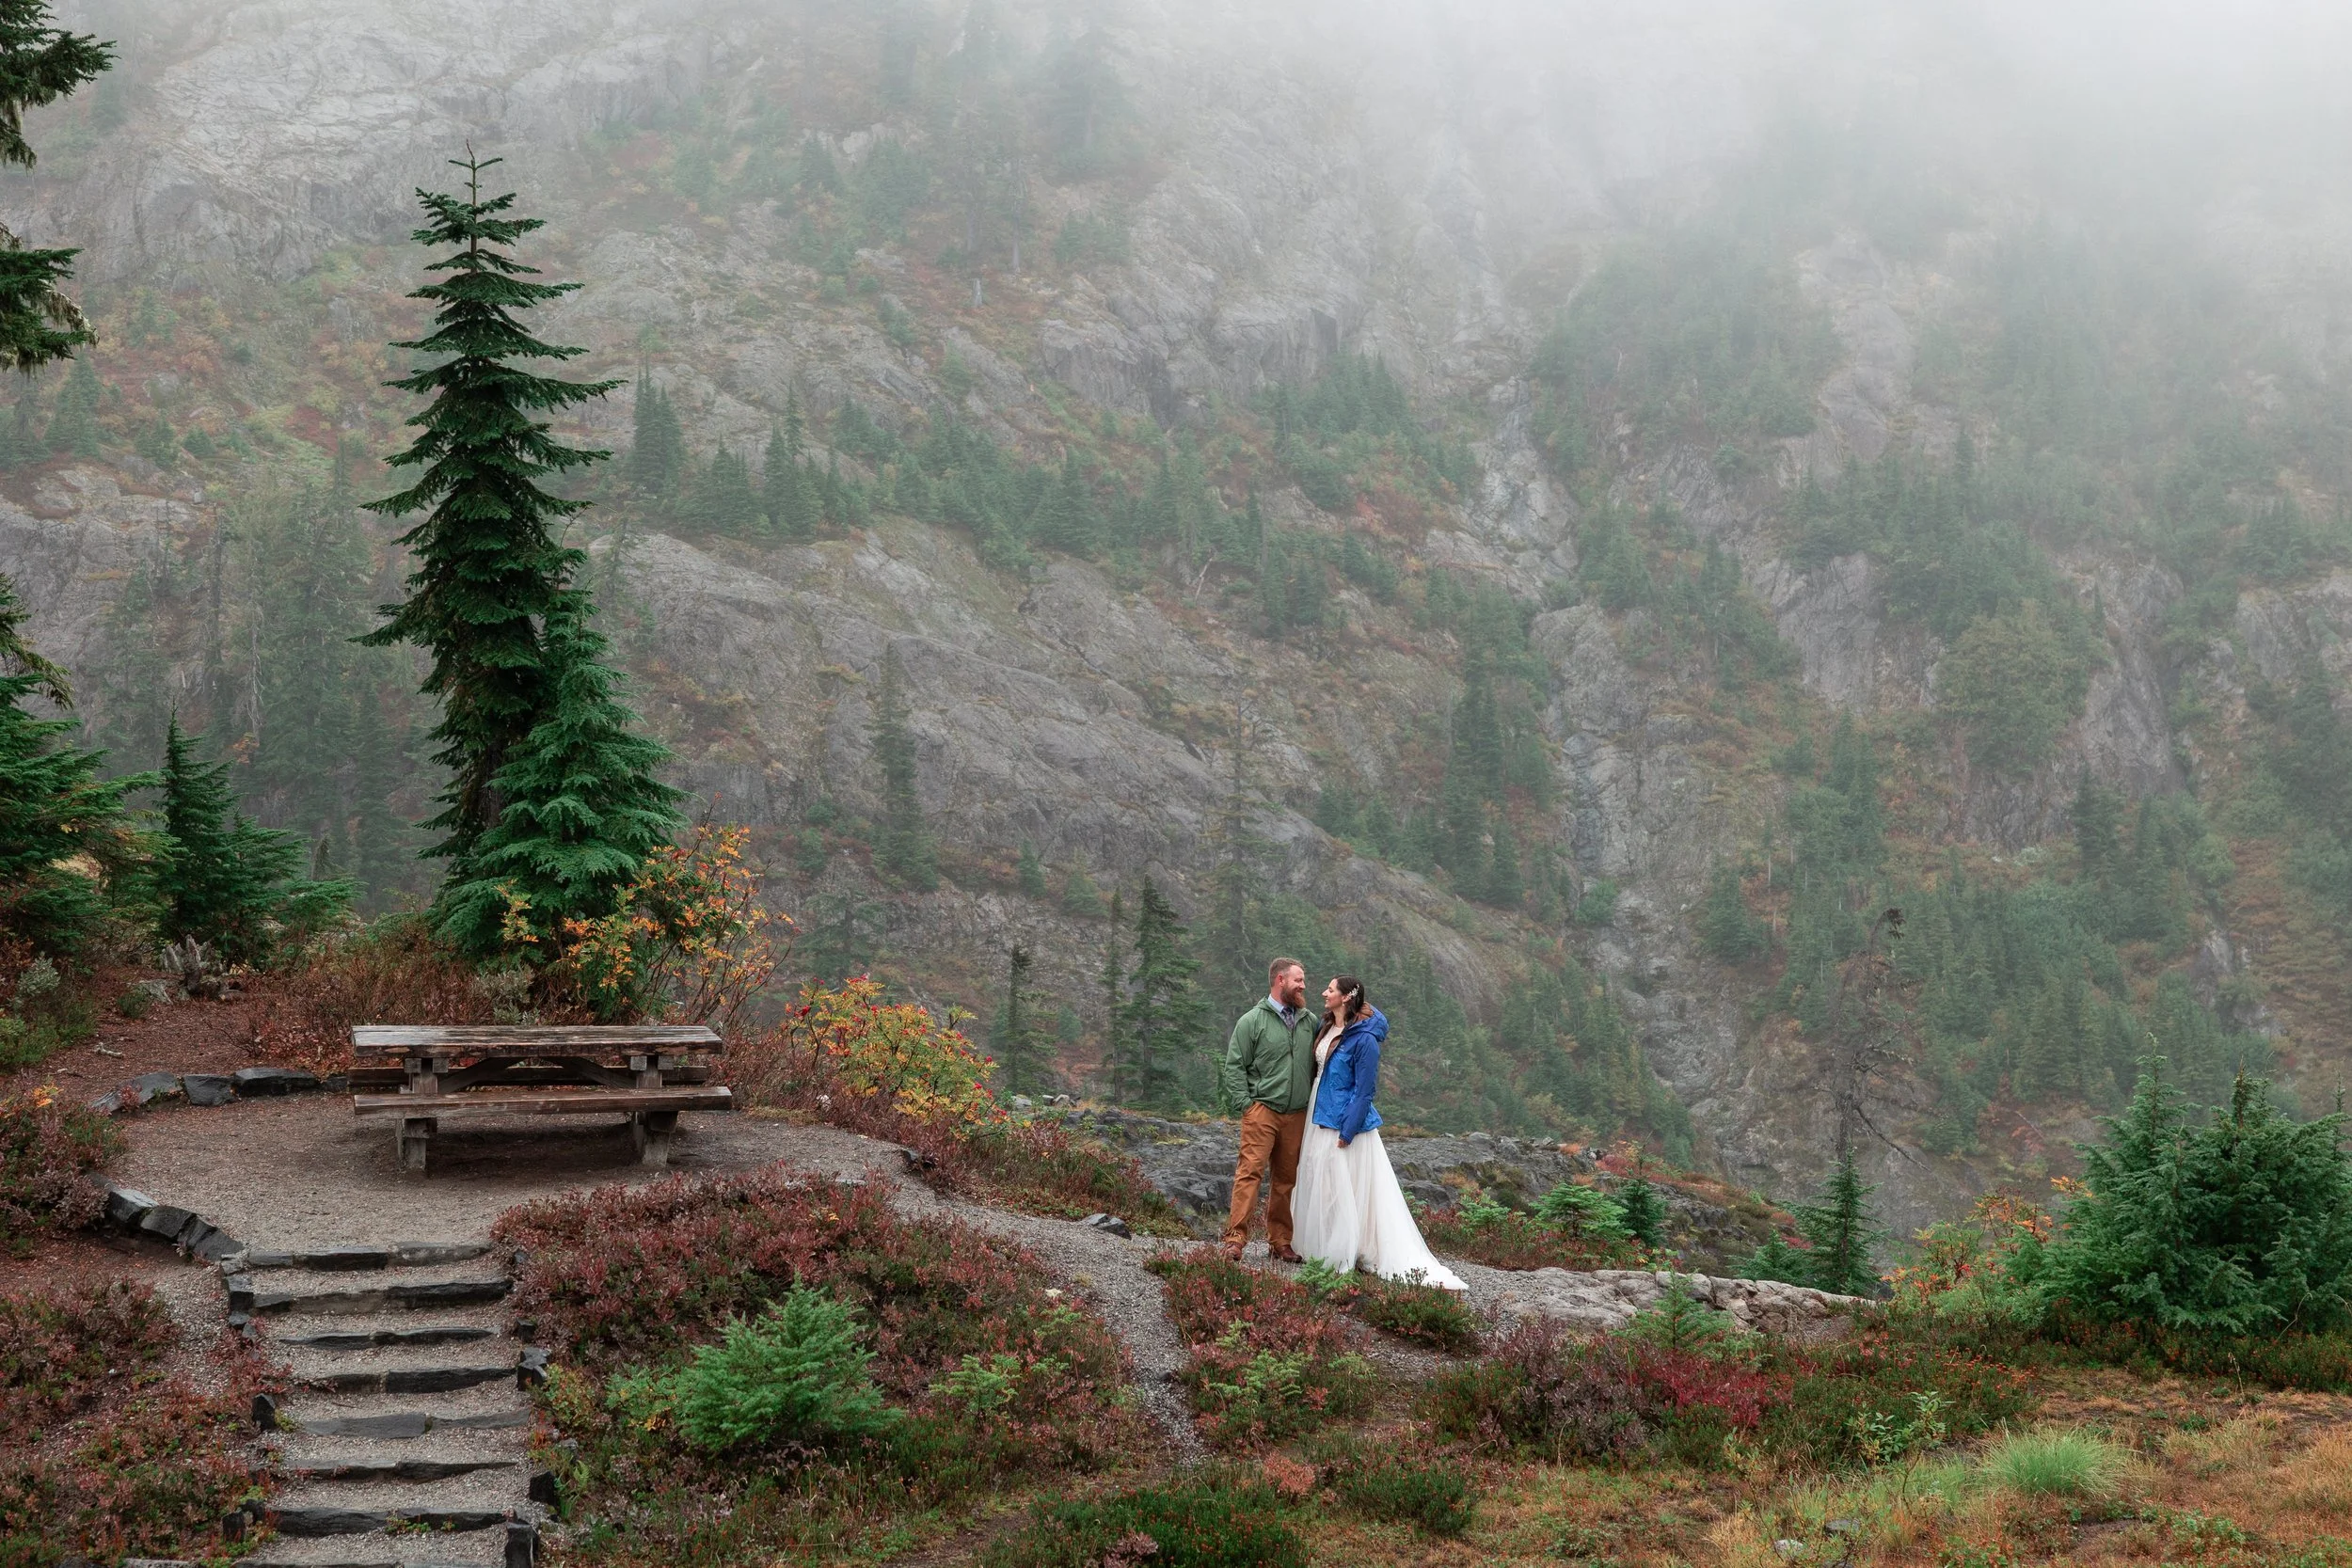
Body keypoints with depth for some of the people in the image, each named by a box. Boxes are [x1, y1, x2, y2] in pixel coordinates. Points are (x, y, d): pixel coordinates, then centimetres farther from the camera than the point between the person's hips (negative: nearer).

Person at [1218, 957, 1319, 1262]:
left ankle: (1280, 1243, 15)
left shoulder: (1310, 1022, 13)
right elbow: (1234, 1067, -1)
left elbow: (1317, 1064, 19)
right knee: (1250, 1172, -13)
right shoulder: (1252, 1021, 0)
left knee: (1287, 1179, 8)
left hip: (1297, 1116, 5)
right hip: (1262, 1111, -5)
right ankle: (1235, 1239, -14)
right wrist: (1245, 1103, -8)